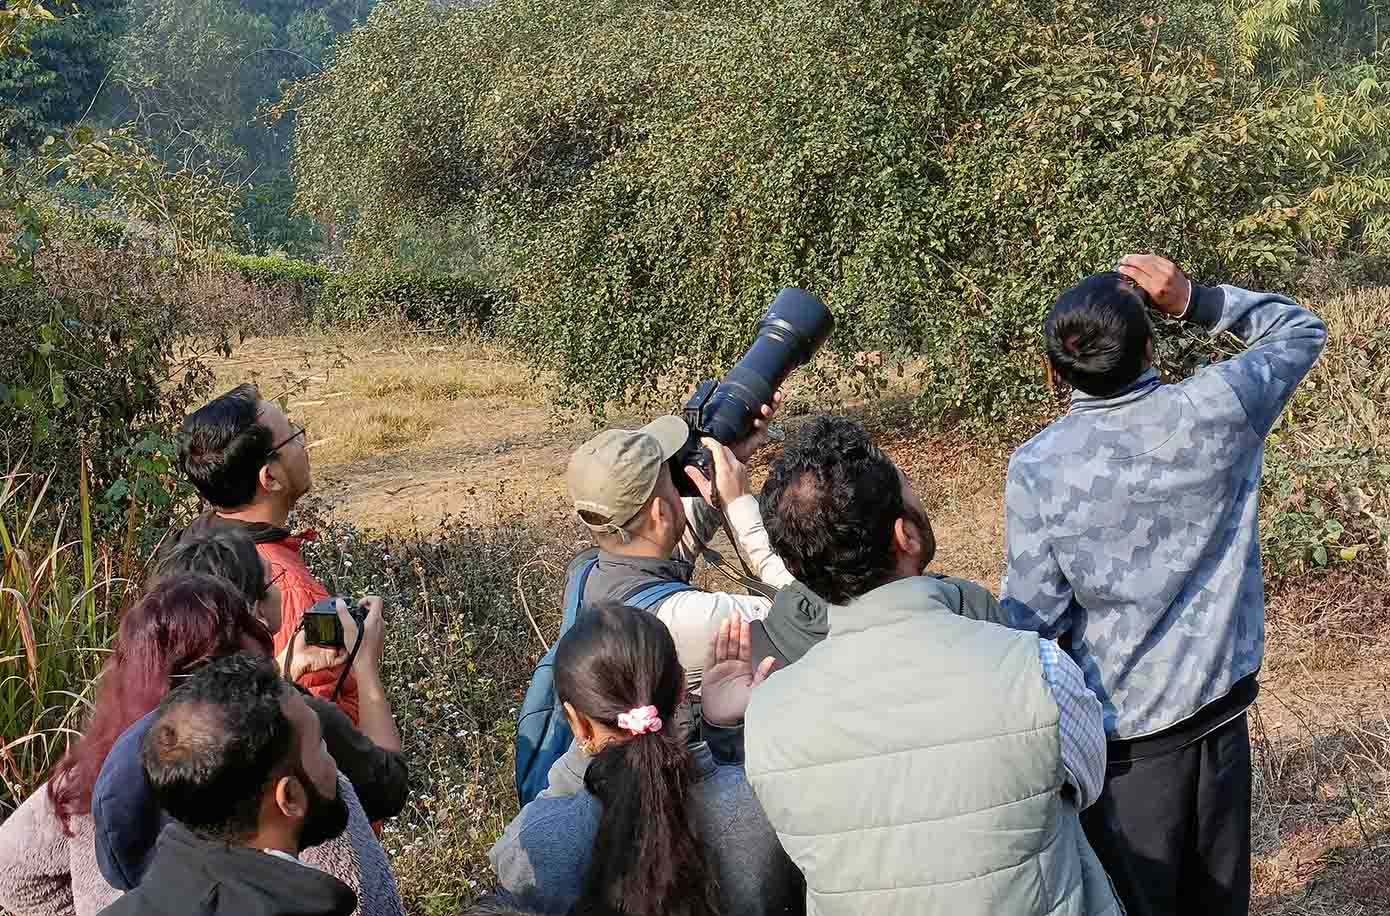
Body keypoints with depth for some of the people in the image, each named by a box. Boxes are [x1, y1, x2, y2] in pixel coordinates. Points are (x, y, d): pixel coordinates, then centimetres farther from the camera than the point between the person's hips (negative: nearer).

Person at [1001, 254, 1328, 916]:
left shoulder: (1037, 469, -16)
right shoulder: (1219, 409, -12)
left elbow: (1033, 613, -12)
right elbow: (1302, 329, 7)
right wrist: (1194, 300, -4)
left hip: (1123, 736, -2)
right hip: (1221, 713, 3)